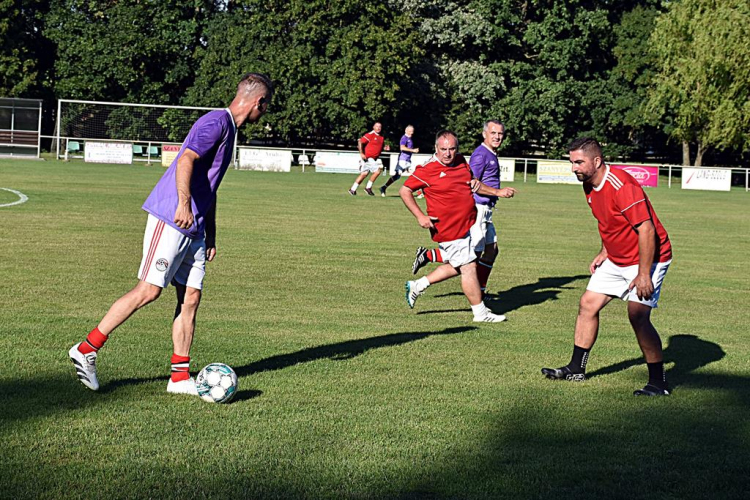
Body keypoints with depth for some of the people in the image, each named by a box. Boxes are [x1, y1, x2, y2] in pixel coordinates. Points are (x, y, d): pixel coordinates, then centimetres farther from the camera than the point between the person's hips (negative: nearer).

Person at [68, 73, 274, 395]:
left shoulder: (229, 128, 20)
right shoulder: (217, 121, -9)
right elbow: (186, 161, -24)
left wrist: (211, 235, 25)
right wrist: (183, 204, -36)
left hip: (193, 228, 10)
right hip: (170, 219, -10)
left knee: (190, 298, 4)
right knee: (149, 290, -10)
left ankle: (180, 377, 7)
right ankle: (86, 350, -2)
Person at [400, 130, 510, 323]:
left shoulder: (461, 162, 6)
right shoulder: (428, 170, -15)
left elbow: (473, 184, 25)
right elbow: (404, 191, -9)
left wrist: (496, 192, 17)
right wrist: (420, 216, -17)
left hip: (468, 225, 8)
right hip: (450, 230, -8)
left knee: (458, 267, 17)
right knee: (468, 267, -2)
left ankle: (418, 286, 28)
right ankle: (480, 313, 11)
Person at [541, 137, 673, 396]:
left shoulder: (622, 187, -27)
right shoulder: (589, 186, 2)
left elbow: (646, 230, -27)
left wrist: (643, 274, -27)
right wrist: (604, 253, 11)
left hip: (647, 258, -9)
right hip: (616, 260, 10)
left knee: (637, 315, -19)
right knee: (588, 304, 9)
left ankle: (658, 382, -9)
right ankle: (576, 368, 22)